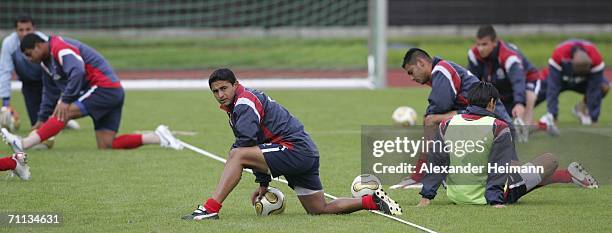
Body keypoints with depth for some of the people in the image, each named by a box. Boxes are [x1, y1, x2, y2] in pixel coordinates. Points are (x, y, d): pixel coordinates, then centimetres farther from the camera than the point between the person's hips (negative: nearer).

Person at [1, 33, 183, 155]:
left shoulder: (60, 47, -12)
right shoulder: (48, 62, 20)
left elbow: (77, 71, -28)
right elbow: (50, 94, 26)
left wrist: (65, 101, -26)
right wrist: (42, 122, 19)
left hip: (105, 87, -10)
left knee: (64, 112, -22)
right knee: (106, 147, 0)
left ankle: (24, 144, -33)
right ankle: (157, 138, 0)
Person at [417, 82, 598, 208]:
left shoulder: (446, 125, -5)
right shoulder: (498, 127, -16)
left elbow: (436, 162, -2)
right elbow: (498, 166, -17)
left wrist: (426, 196, 1)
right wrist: (495, 200, -14)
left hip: (456, 197, 5)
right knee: (550, 160, 7)